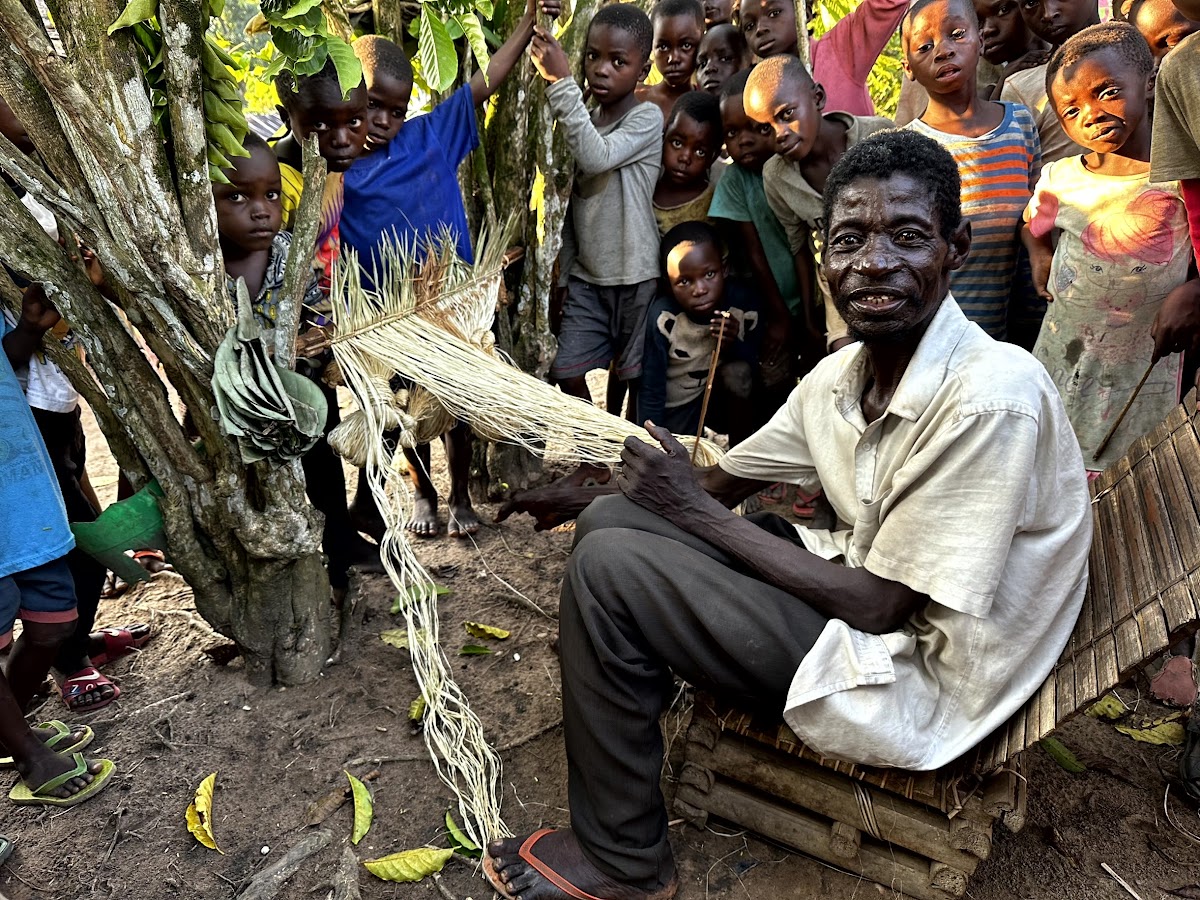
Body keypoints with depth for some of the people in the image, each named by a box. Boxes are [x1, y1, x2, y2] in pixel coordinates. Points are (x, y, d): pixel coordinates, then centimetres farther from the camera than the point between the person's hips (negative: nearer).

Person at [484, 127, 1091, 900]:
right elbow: (724, 486, 10)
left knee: (609, 568, -17)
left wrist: (696, 510, -16)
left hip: (921, 682, -8)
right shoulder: (841, 377, 0)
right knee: (611, 521, 5)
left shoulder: (991, 398, -26)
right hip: (866, 597, 8)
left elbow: (879, 606, -23)